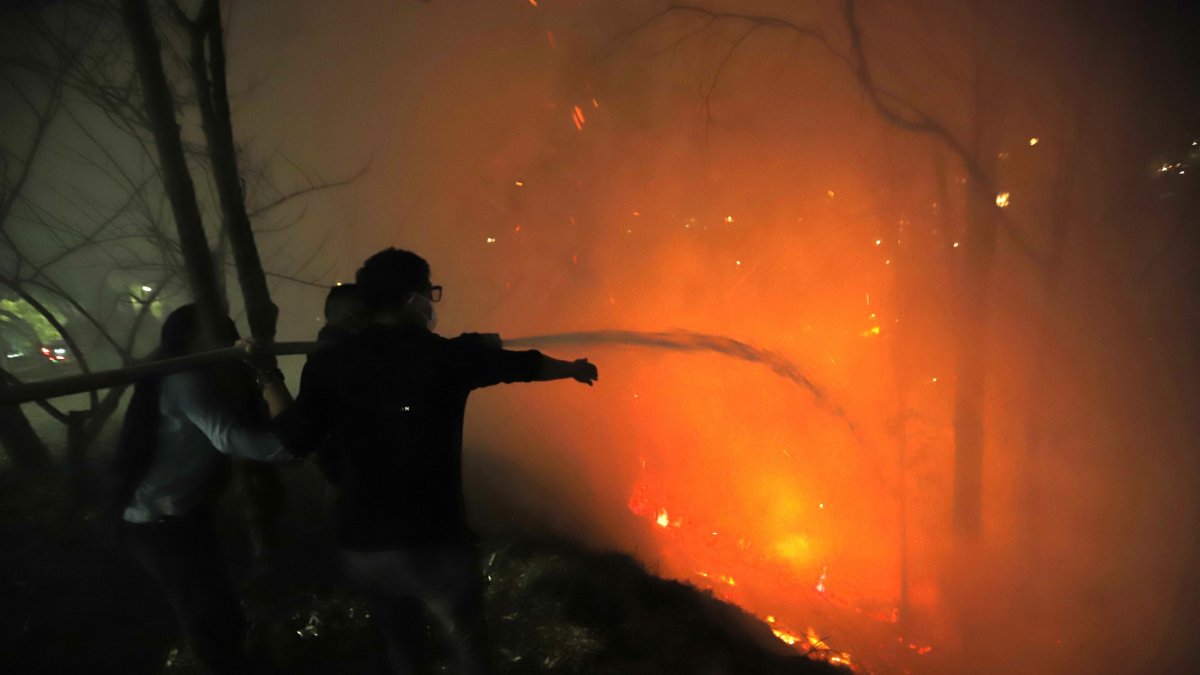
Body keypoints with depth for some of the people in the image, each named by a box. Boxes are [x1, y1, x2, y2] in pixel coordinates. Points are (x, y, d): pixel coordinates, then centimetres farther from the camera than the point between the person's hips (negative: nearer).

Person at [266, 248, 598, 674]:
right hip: (434, 545, -3)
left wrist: (269, 381, 16)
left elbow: (295, 442, 1)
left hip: (360, 547, 4)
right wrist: (574, 368, 24)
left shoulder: (328, 363, -4)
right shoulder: (450, 355, -10)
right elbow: (525, 365, 5)